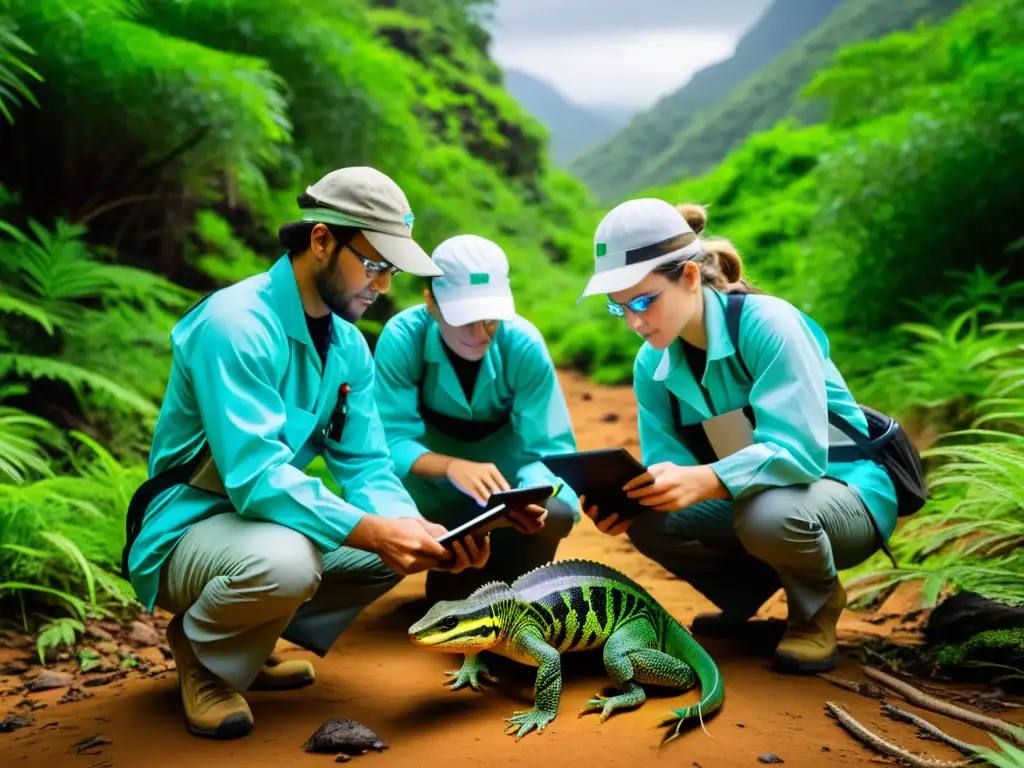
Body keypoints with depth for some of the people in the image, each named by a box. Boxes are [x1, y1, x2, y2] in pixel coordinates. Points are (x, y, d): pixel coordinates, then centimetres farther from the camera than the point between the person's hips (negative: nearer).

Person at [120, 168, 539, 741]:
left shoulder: (349, 345, 1)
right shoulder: (235, 324, -24)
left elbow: (366, 467, -2)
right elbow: (254, 476, -32)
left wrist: (420, 528, -21)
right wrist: (373, 531, -38)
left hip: (270, 518, 8)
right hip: (187, 529, -8)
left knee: (406, 537, -5)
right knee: (285, 559, -37)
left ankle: (251, 641, 9)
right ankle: (201, 649, -2)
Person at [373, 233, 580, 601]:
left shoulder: (525, 345, -23)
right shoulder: (402, 337, -25)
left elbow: (551, 448, -22)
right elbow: (391, 440, -30)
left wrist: (531, 494, -45)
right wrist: (451, 466, -50)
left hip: (506, 482, 0)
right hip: (432, 491, 0)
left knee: (553, 513, -31)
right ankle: (451, 589, 5)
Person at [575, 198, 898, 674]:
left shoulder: (766, 322, -25)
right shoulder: (652, 366, -5)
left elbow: (798, 451, -35)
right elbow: (668, 471, -10)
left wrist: (703, 481, -50)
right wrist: (624, 497, -33)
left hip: (846, 495, -6)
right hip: (751, 498, 6)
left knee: (767, 514, -38)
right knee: (648, 520, -19)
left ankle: (818, 606, -3)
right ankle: (747, 598, 10)